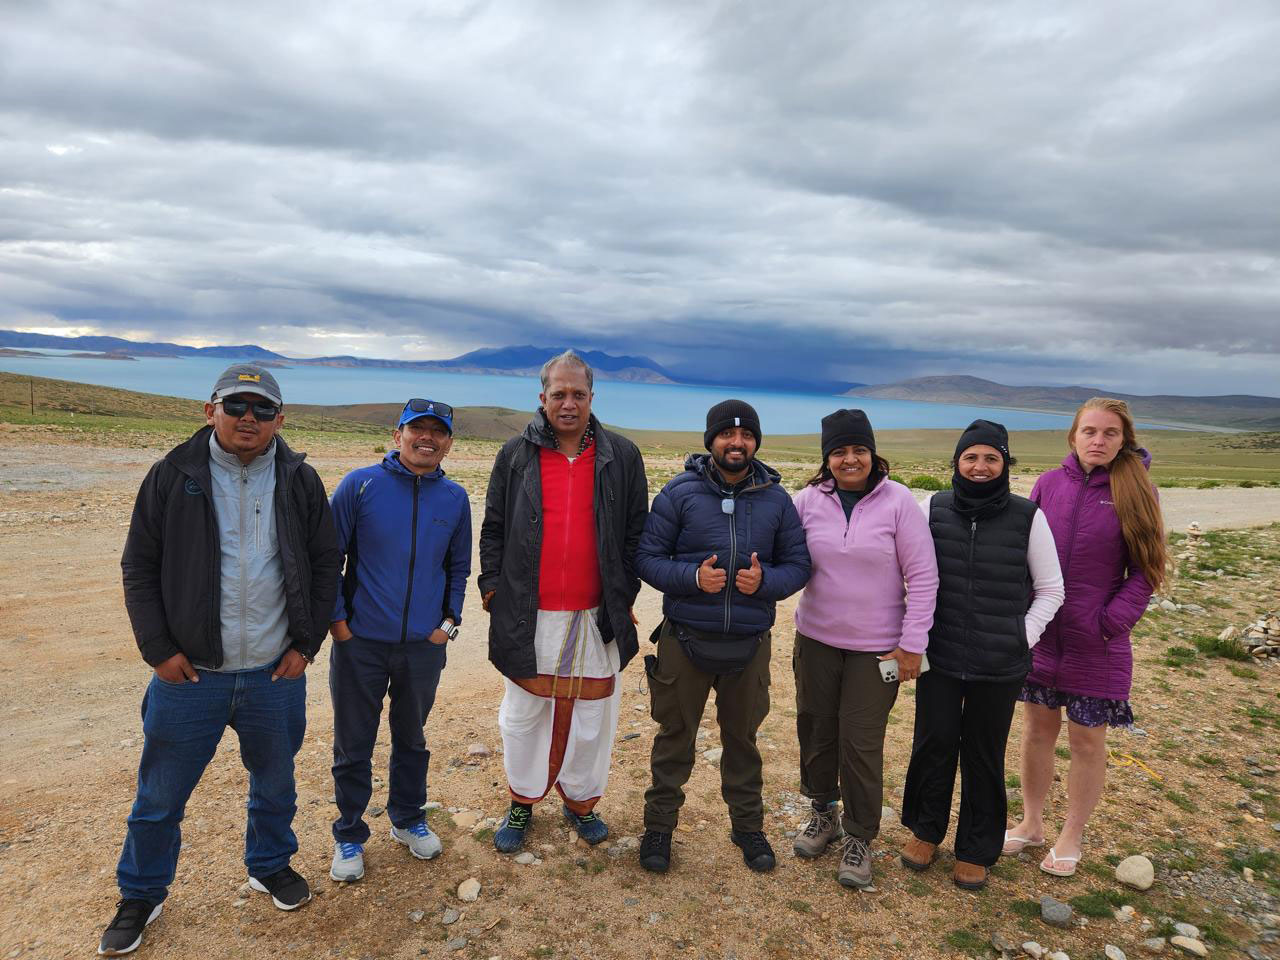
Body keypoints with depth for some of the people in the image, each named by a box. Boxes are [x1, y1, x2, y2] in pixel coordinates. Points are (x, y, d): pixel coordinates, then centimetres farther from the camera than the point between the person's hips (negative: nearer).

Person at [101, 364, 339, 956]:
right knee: (159, 796, 12)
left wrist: (305, 643, 0)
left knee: (275, 783, 18)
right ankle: (140, 896, 36)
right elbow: (139, 568, 0)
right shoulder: (174, 475, -4)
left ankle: (271, 866, 43)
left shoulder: (299, 482, -1)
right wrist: (158, 649, -6)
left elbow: (324, 565, 5)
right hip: (189, 673, -1)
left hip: (275, 673, 1)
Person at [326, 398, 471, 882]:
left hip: (424, 645, 3)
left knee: (411, 739, 19)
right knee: (353, 746, 11)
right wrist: (336, 618, -6)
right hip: (360, 643, -2)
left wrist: (450, 619, 4)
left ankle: (408, 819, 39)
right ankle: (349, 837, 30)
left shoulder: (455, 498, 2)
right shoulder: (360, 485, -8)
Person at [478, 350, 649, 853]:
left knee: (591, 714, 12)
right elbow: (494, 528, 8)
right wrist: (491, 584, 0)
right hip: (529, 614, 0)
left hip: (597, 616, 0)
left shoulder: (621, 456, 1)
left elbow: (636, 532, 6)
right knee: (524, 713, 12)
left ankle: (581, 801, 33)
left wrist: (626, 594, 3)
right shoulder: (516, 454, 2)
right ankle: (522, 802, 33)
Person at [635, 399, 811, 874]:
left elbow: (798, 564, 5)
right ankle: (659, 826, 30)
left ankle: (748, 825, 37)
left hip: (750, 643, 2)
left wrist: (765, 581, -16)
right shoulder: (680, 492, -6)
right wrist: (693, 577, -22)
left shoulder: (776, 498, 1)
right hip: (685, 639, -2)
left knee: (742, 736, 18)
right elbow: (646, 557, -5)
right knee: (675, 736, 12)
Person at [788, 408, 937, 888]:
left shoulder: (898, 501, -10)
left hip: (876, 647, -3)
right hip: (816, 640, 3)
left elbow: (923, 578, -7)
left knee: (861, 743, 2)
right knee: (816, 731, 14)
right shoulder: (809, 500, -2)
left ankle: (859, 836, 23)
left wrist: (912, 645, -8)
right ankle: (823, 812, 38)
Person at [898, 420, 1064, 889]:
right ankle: (924, 830, 34)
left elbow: (1050, 589, 3)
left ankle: (976, 850, 31)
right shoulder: (932, 509, -4)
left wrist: (1022, 640, -3)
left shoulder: (1027, 517, -7)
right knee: (934, 743, 9)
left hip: (1000, 665, -1)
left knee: (984, 755, 11)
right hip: (939, 656, 1)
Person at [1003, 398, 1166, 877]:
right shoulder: (1049, 484, -1)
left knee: (1086, 739, 10)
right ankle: (1031, 824, 33)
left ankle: (1071, 837, 30)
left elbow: (1145, 568, -4)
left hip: (1095, 644, -2)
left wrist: (1112, 622, -12)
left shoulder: (1135, 491, -5)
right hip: (1040, 634, 2)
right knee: (1037, 729, 13)